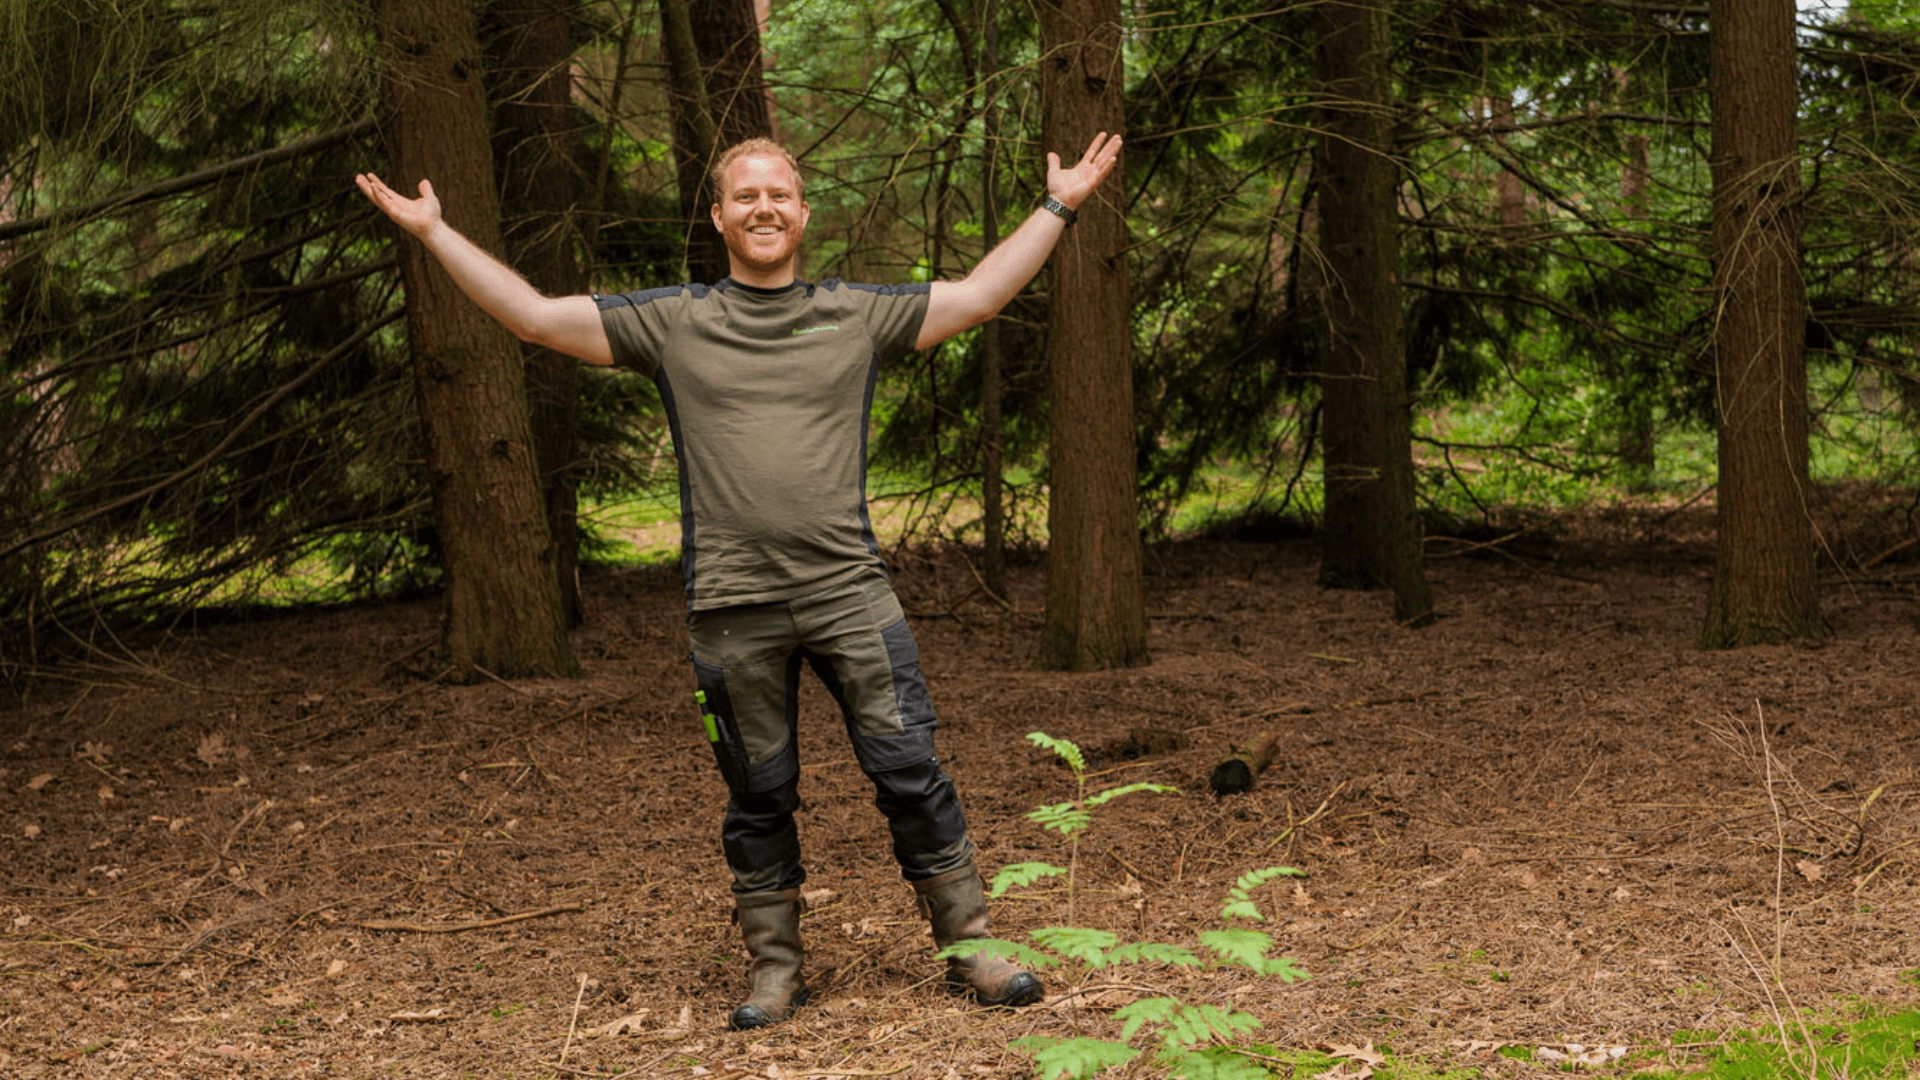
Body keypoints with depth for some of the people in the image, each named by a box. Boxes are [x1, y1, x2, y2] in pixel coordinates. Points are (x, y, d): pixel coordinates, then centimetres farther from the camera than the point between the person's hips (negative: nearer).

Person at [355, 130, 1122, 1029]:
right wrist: (433, 233, 5)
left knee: (911, 774, -1)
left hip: (849, 591, 0)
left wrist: (1060, 206, 18)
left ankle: (971, 950, 10)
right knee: (759, 797, 8)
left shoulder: (857, 314, 10)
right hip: (732, 608, 0)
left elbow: (980, 295, 17)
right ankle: (774, 969, 21)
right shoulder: (670, 322, 8)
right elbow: (534, 315, 7)